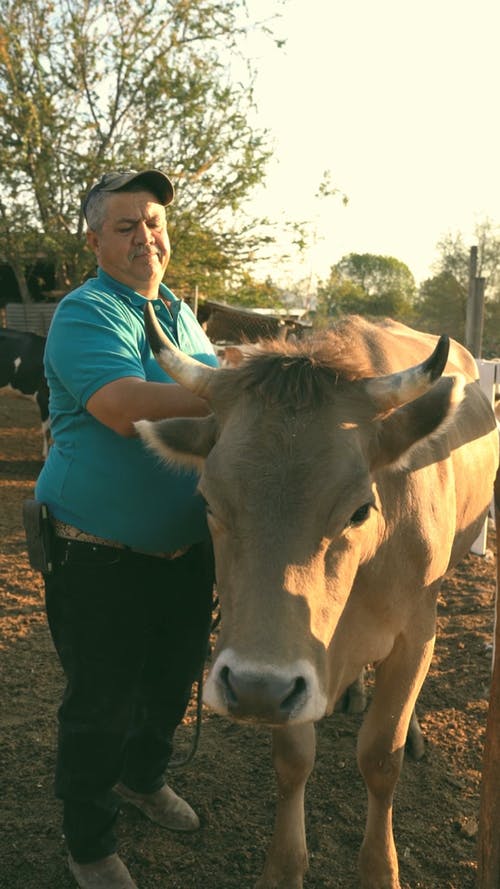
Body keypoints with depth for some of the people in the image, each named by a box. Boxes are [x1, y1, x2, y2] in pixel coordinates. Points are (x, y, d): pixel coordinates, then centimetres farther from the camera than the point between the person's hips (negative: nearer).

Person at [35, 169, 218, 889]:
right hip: (101, 561, -7)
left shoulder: (181, 314, 10)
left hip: (185, 550, 8)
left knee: (173, 678, 24)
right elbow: (123, 406, -33)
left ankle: (143, 777, 54)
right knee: (102, 705, 8)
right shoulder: (85, 313, -16)